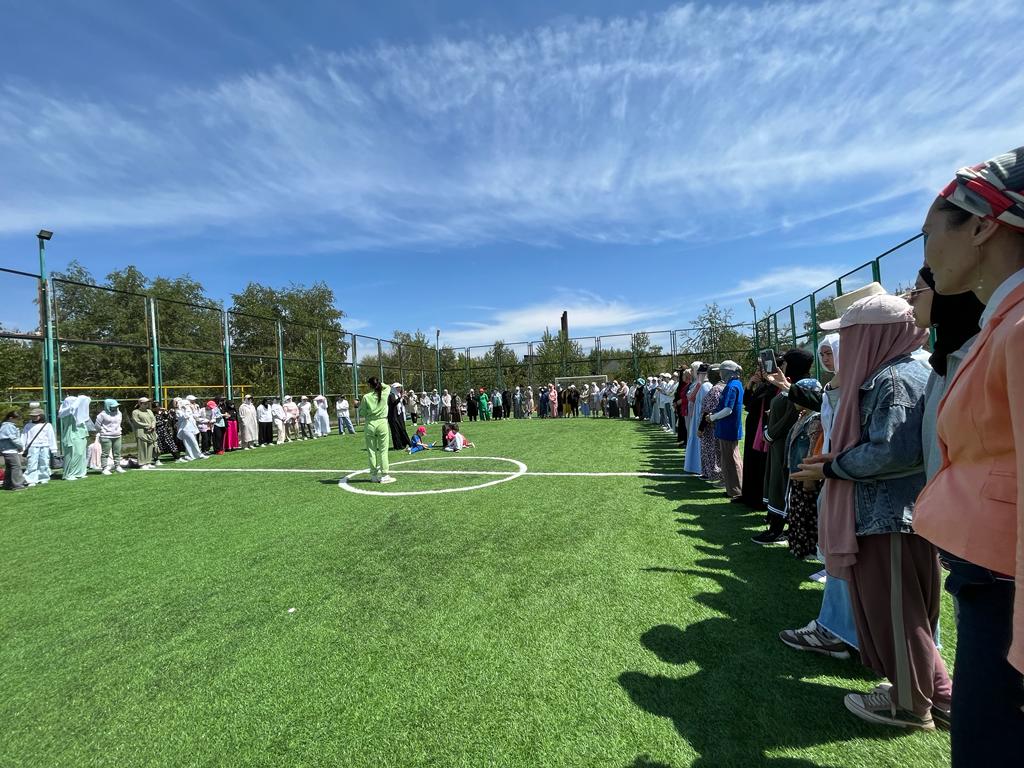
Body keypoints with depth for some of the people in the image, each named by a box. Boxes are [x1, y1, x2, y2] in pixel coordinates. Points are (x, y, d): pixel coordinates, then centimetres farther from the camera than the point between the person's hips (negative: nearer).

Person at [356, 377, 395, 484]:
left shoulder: (366, 397, -6)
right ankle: (384, 476, 4)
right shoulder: (384, 394, -1)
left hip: (370, 425, 0)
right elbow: (388, 387, 23)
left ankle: (374, 475, 16)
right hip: (382, 424, 0)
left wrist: (360, 405, 15)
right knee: (383, 450, 3)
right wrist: (379, 384, 17)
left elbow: (362, 414, -1)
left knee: (371, 451, 9)